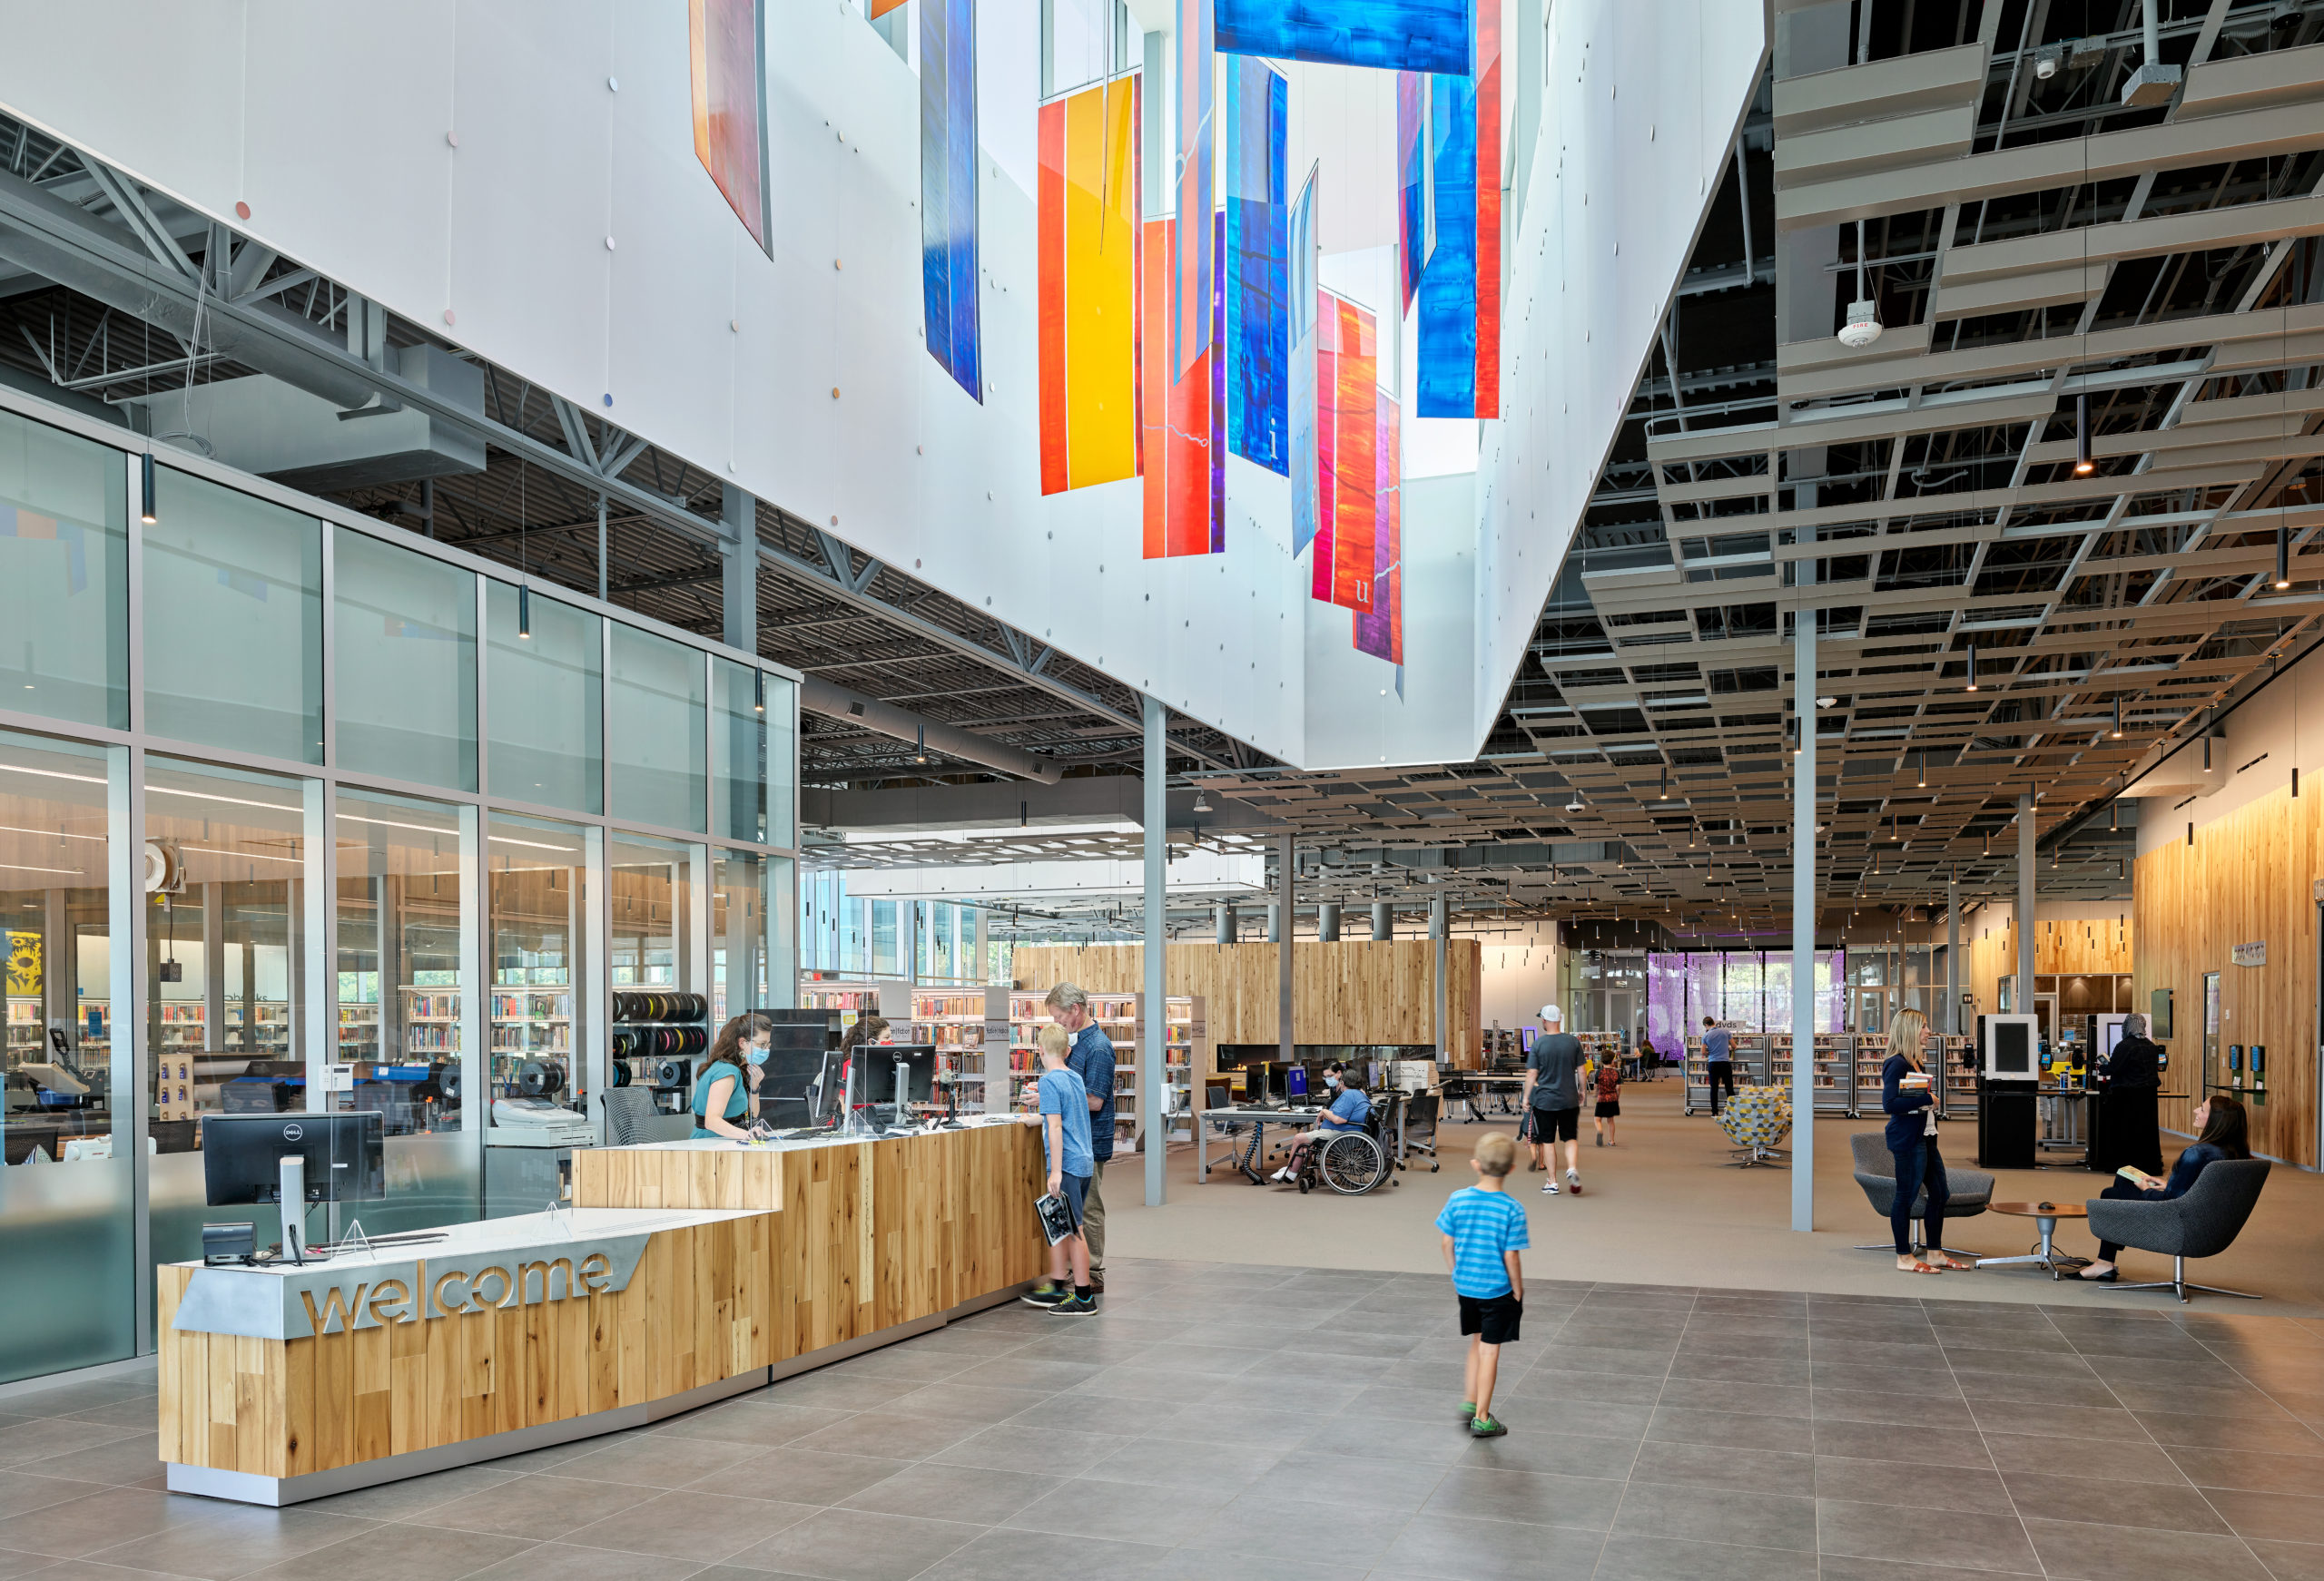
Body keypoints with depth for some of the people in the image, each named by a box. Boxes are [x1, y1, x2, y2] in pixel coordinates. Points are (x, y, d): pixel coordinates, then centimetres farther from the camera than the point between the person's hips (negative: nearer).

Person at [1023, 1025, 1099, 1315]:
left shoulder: (1049, 1081, -13)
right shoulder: (1076, 1078, 12)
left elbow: (1055, 1127, -20)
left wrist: (1056, 1171, -21)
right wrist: (1037, 1118, 45)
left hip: (1067, 1164, -8)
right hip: (1085, 1161, 9)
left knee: (1073, 1231, -2)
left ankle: (1084, 1298, 4)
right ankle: (1056, 1286, 24)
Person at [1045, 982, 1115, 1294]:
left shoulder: (1098, 1047, -19)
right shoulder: (1076, 1040, 11)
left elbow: (1094, 1101, -22)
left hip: (1089, 1141, -9)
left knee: (1088, 1209, -2)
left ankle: (1092, 1275, 6)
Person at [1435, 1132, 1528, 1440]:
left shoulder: (1457, 1200, -8)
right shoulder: (1513, 1210, -18)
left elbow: (1447, 1243, -1)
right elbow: (1511, 1256, -17)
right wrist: (1518, 1291, -2)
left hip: (1465, 1285, 4)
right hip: (1497, 1289, -4)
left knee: (1477, 1343, 23)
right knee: (1489, 1351, 6)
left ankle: (1471, 1401, 27)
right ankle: (1482, 1418, 15)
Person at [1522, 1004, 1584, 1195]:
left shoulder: (1538, 1044, -8)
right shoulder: (1573, 1041, -1)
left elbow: (1532, 1074, -8)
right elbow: (1581, 1070, 4)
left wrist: (1526, 1097, 3)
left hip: (1544, 1099, -2)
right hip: (1569, 1099, 2)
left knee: (1547, 1141, 7)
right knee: (1571, 1138, 13)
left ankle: (1552, 1183, 10)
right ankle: (1572, 1168, -12)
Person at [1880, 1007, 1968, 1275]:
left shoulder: (1915, 1063, 14)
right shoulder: (1897, 1065, -15)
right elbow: (1889, 1104, -23)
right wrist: (1926, 1099, -18)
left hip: (1925, 1138, 10)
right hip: (1907, 1140, -10)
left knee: (1939, 1194, 13)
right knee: (1906, 1195, -2)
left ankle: (1935, 1253, 24)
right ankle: (1905, 1257, 6)